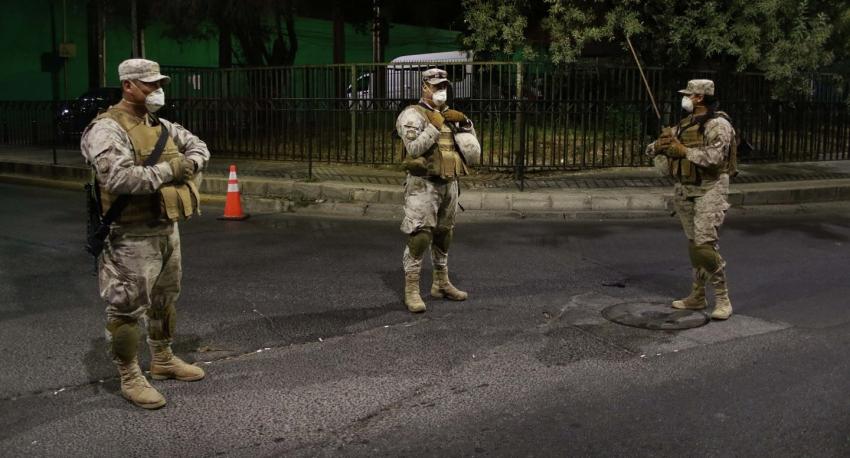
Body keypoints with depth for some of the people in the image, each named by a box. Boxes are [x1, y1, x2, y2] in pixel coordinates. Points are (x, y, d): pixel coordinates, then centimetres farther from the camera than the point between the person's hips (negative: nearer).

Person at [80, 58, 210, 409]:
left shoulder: (160, 126, 11)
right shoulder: (107, 129, -17)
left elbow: (197, 146, 19)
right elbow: (120, 179, -30)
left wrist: (189, 164, -5)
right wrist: (169, 170, -21)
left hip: (168, 228, 9)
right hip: (132, 236, -9)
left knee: (165, 300, 20)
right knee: (126, 308, 0)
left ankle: (163, 360, 37)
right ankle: (130, 378, 12)